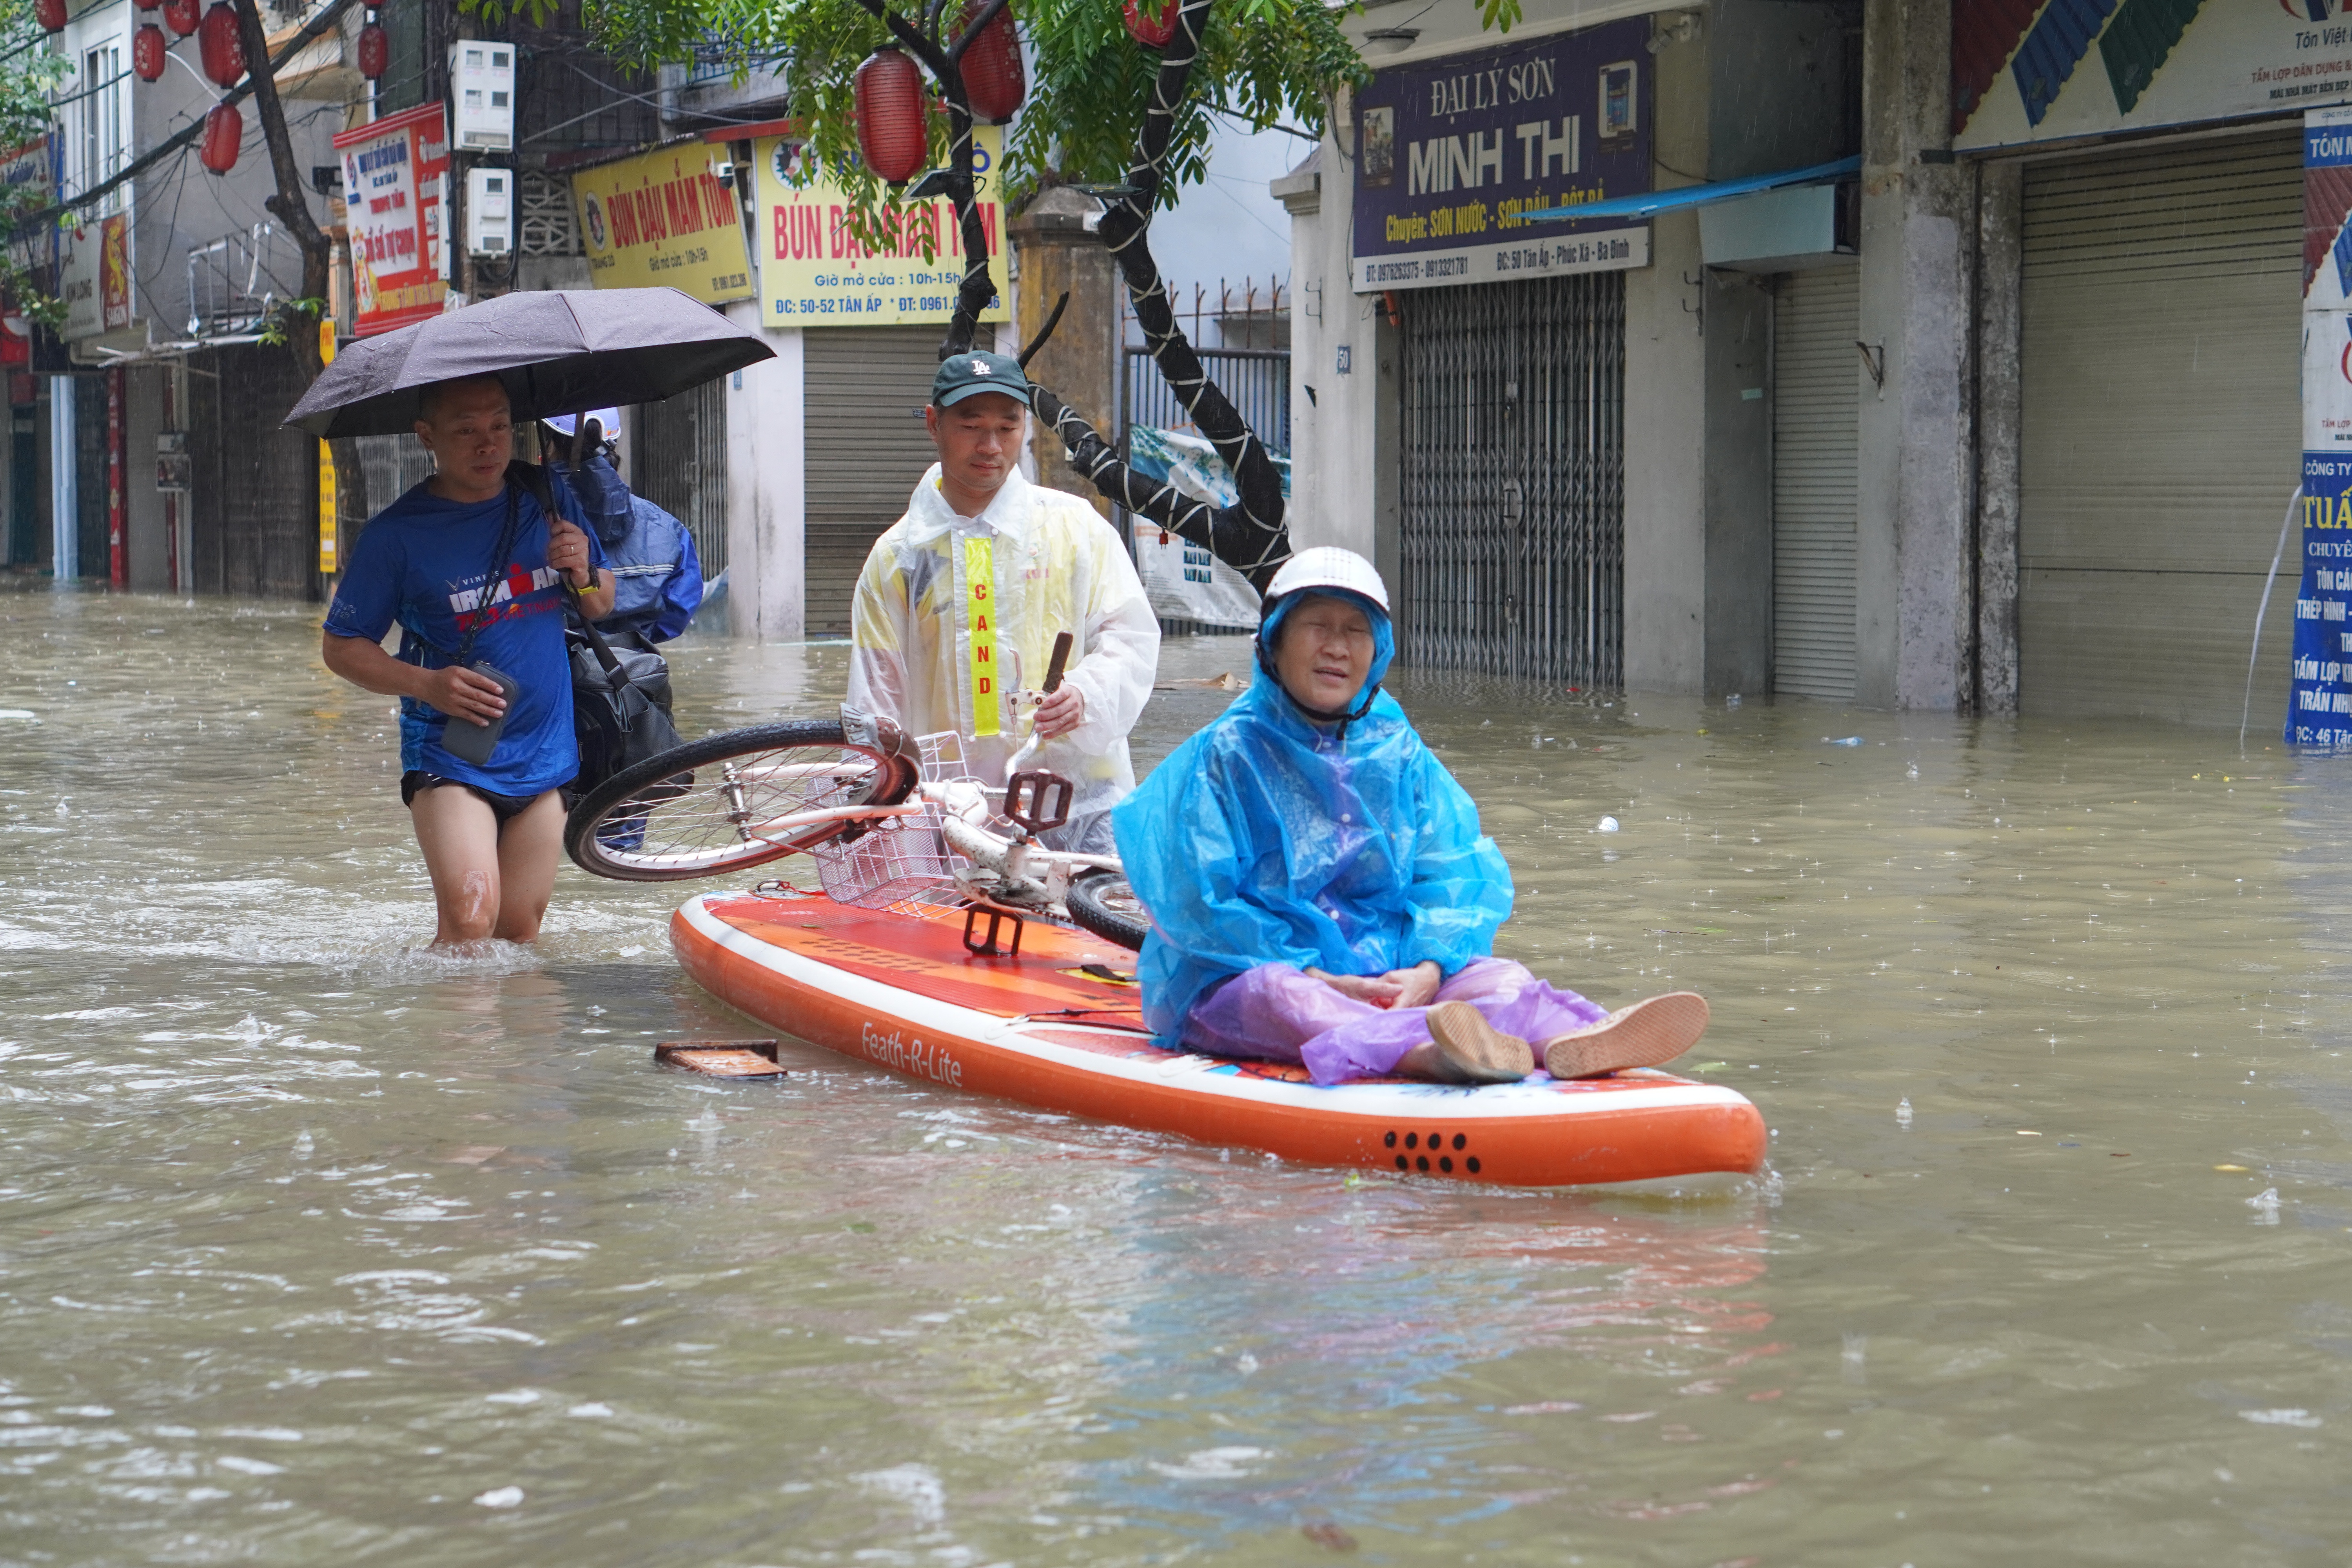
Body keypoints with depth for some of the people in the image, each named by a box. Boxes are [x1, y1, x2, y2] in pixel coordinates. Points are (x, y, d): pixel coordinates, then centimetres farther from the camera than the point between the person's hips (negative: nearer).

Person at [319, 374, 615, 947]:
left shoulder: (548, 503, 5)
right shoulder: (397, 533, -8)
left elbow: (603, 607, 16)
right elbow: (340, 645, -2)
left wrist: (585, 576, -8)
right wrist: (427, 684, -18)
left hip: (544, 754, 4)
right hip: (448, 755, -4)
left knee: (520, 934, 6)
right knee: (470, 915, -23)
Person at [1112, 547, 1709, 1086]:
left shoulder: (1400, 756, 14)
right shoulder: (1227, 755, 0)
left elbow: (1457, 875, 8)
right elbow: (1204, 903, -8)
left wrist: (1427, 970, -14)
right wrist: (1317, 980, -17)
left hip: (1391, 971, 5)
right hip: (1240, 976, -4)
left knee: (1498, 977, -20)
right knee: (1280, 999, -37)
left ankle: (1569, 1041, -57)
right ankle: (1421, 1051, -70)